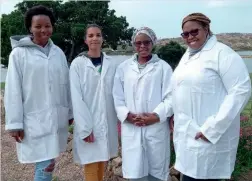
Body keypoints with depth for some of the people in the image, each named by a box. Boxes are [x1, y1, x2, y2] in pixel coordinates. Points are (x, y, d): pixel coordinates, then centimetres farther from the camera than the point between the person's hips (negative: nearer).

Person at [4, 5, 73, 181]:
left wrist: (69, 112, 14)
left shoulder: (58, 52, 5)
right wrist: (15, 123, -8)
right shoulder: (19, 53, -7)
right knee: (45, 166, -2)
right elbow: (13, 91, -7)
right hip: (35, 120, -4)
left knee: (48, 163, 15)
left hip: (57, 118, 4)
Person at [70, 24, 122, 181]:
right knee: (91, 168, 4)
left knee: (102, 163, 15)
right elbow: (77, 98, -9)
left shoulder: (113, 63, 1)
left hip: (108, 122, 3)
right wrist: (85, 128, -14)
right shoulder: (78, 64, -6)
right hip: (87, 124, -2)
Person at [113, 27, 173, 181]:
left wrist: (156, 116, -15)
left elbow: (170, 96, -3)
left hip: (156, 128, -1)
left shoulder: (163, 67, 2)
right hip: (131, 129, 2)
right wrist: (127, 115, -8)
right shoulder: (124, 67, 9)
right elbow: (118, 97, 7)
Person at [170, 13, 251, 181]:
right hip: (185, 134, 7)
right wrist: (175, 116, 10)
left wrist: (213, 128, -21)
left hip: (205, 137, -7)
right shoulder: (187, 55, 14)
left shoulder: (222, 53, -10)